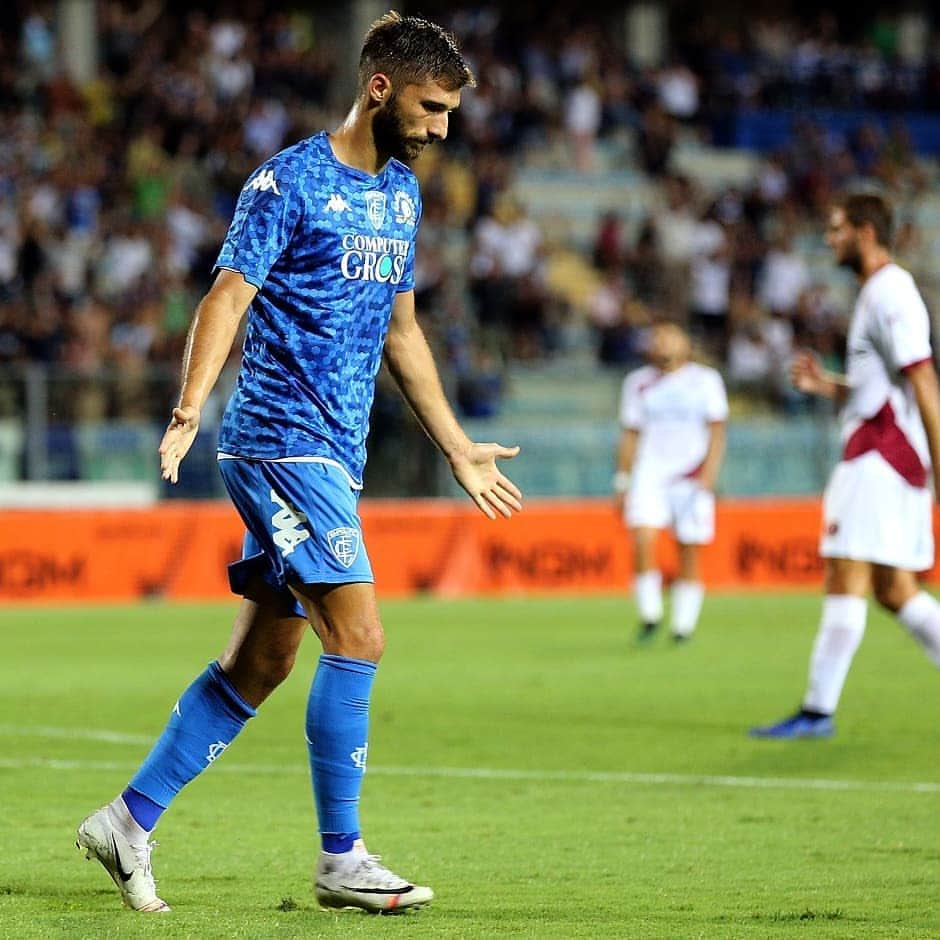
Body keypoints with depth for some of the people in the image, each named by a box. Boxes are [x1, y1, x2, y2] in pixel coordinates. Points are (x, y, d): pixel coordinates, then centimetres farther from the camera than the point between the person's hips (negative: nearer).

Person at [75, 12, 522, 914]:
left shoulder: (402, 192, 16)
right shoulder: (289, 182, -8)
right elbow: (226, 298, -14)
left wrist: (460, 449, 26)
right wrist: (188, 414, -27)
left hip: (333, 456, 8)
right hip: (282, 441, -8)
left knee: (261, 660, 8)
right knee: (358, 639, -13)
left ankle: (129, 821, 16)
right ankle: (340, 859, -5)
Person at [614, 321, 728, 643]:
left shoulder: (705, 380, 4)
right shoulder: (639, 383, 11)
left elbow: (716, 431, 2)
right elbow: (630, 435, 15)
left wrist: (708, 474, -9)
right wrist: (623, 481, 11)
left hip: (692, 477, -1)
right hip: (649, 474, 1)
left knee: (688, 552, -1)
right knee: (643, 540, -18)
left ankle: (683, 623, 11)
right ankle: (649, 614, -5)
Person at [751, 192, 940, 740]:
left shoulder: (890, 294, -13)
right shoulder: (883, 292, 20)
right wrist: (828, 386, 13)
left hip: (880, 460, -10)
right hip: (882, 456, 10)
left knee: (846, 581, -9)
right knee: (895, 591, 9)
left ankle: (819, 711, -9)